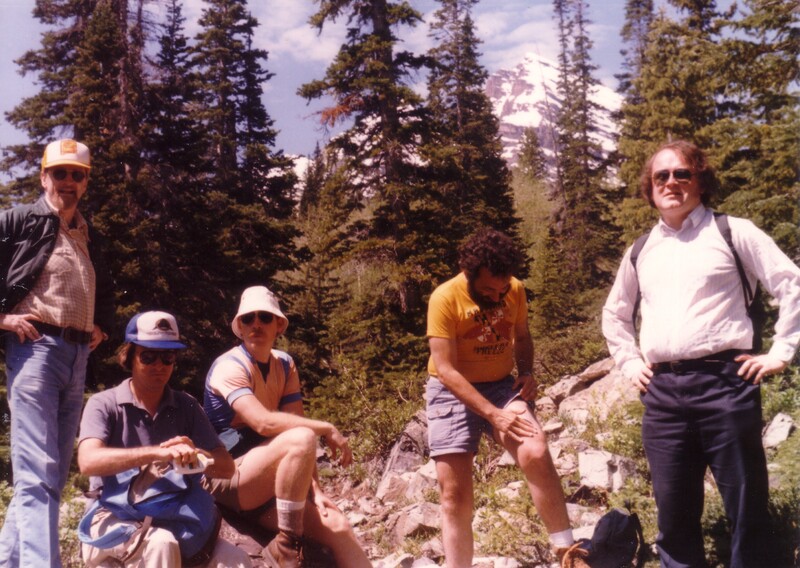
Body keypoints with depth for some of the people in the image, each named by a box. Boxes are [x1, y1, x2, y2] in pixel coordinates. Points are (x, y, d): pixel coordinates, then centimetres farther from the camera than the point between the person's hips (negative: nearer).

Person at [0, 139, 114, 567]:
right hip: (35, 347, -7)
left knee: (54, 474, 10)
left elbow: (105, 290, 35)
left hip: (78, 356, 7)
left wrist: (101, 325, 19)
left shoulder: (90, 238, 21)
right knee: (38, 473, -14)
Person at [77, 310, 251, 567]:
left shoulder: (186, 406, 10)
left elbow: (226, 467, 3)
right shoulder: (104, 404, 0)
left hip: (174, 520, 3)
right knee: (161, 544, -35)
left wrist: (196, 456, -21)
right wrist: (158, 453, -32)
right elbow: (89, 461, -20)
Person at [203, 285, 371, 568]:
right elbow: (264, 423, -28)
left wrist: (315, 489, -11)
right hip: (228, 478, -6)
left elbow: (295, 422, -1)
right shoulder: (230, 366, -13)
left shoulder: (285, 365, 8)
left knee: (338, 526, -13)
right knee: (302, 438, -31)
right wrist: (327, 429, -21)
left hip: (270, 484, 6)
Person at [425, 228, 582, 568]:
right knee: (454, 495, -3)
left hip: (501, 386, 3)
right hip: (453, 393, -2)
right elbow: (446, 370, -20)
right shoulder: (445, 298, -18)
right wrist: (494, 414, -26)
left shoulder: (516, 290, -3)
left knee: (536, 454, -22)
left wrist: (527, 373, -6)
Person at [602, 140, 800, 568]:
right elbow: (614, 313, 30)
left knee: (746, 511, 3)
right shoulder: (640, 251, 16)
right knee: (674, 514, 9)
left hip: (723, 382, -4)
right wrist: (628, 362, 19)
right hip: (662, 392, 4)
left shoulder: (732, 232, 4)